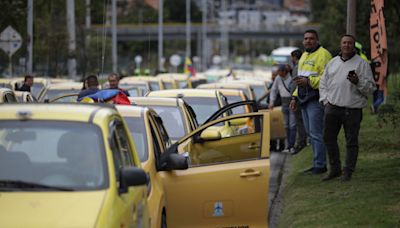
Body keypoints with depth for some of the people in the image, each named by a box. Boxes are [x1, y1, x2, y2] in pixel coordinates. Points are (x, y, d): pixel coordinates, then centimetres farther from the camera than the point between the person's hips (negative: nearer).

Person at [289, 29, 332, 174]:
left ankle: (320, 165, -6)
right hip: (304, 100, 10)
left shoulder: (323, 55, -10)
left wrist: (308, 81, -25)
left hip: (316, 99, -10)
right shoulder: (304, 56, 21)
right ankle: (317, 164, 17)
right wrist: (295, 97, 24)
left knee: (316, 133, -10)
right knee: (310, 133, 11)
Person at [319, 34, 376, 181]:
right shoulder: (332, 63, 13)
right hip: (332, 108, 4)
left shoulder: (362, 64, 0)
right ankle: (334, 169, 20)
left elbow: (370, 88, -3)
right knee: (329, 138, 8)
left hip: (352, 110, -4)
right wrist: (325, 100, 8)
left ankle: (348, 172, 8)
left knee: (351, 141, 0)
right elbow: (323, 83, 21)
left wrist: (358, 82, -20)